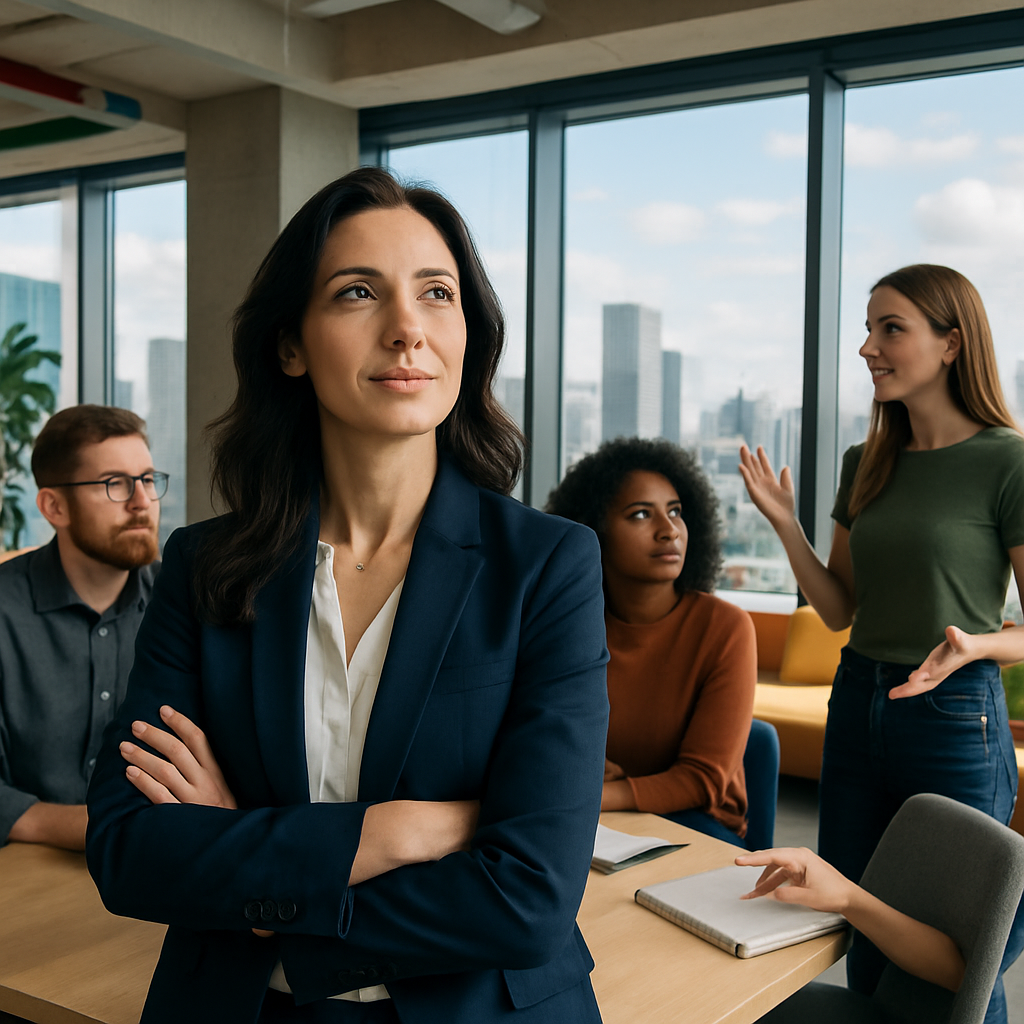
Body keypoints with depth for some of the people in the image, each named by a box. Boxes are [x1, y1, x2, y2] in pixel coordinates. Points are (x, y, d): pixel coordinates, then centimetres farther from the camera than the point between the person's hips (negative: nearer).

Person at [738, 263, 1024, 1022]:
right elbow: (840, 609, 9)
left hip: (955, 716, -6)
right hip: (856, 704, 6)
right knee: (861, 947, 16)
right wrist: (786, 526, -4)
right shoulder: (867, 464, 7)